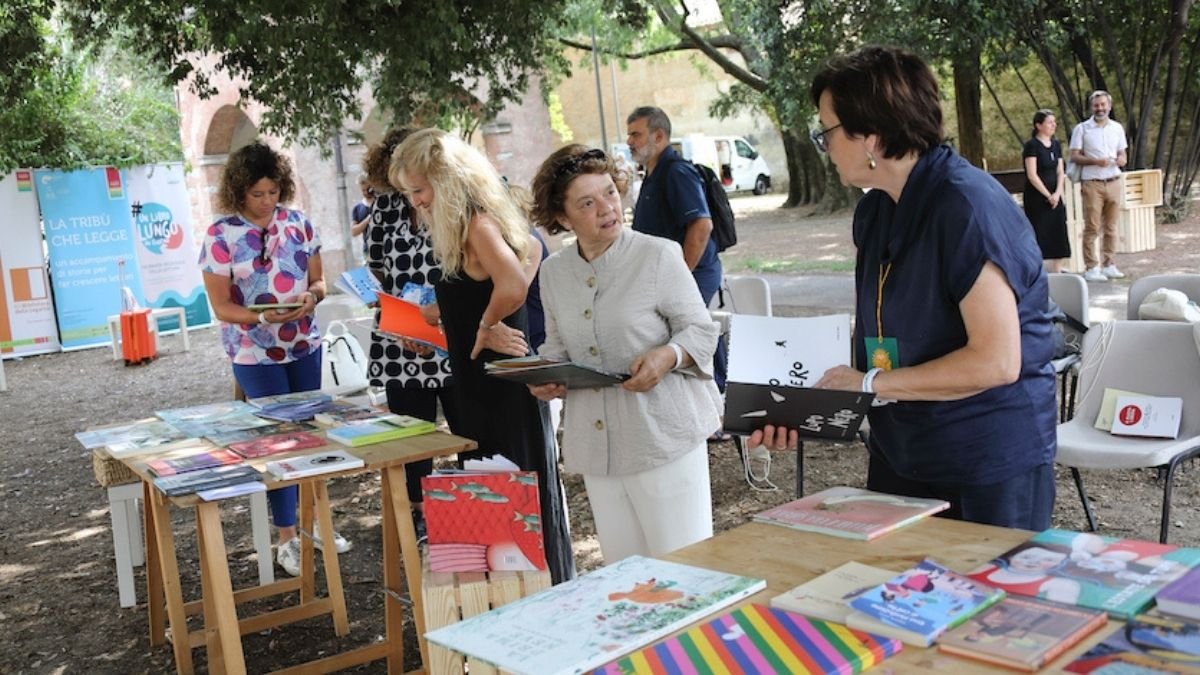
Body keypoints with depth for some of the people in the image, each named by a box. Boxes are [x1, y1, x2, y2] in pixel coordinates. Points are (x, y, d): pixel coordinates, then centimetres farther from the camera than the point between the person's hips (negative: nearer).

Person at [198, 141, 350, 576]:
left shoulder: (298, 223, -1)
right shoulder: (220, 237, -11)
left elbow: (318, 279, 6)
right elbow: (221, 306, -10)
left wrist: (311, 296, -17)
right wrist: (263, 317, -27)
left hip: (305, 347, 4)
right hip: (255, 354, -4)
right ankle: (287, 539, 12)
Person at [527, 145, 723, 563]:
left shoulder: (658, 255, -6)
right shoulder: (554, 271, 9)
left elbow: (701, 330, -3)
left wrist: (668, 356, -23)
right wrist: (546, 379, 0)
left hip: (664, 435, -5)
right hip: (596, 442, 5)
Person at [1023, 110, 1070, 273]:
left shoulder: (1056, 144, 11)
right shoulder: (1032, 145, -9)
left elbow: (1060, 172, 9)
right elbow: (1032, 175, -15)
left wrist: (1057, 194, -7)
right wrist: (1048, 195, -14)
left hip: (1054, 197, 7)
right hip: (1037, 198, -7)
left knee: (1058, 238, 6)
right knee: (1040, 236, -7)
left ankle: (1057, 273, 13)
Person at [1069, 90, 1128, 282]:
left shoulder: (1117, 128, 11)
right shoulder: (1082, 129, -1)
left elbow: (1122, 155, 16)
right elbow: (1074, 156, -4)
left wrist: (1121, 160, -8)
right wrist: (1095, 161, -19)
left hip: (1113, 182, 4)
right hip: (1092, 184, -4)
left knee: (1110, 227, 7)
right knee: (1092, 227, -6)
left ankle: (1108, 265, 13)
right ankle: (1091, 268, -3)